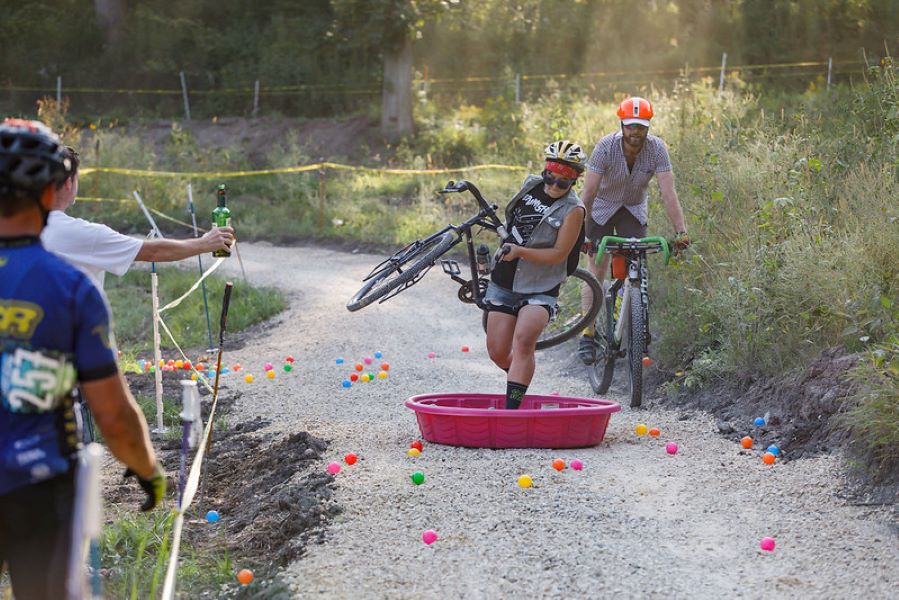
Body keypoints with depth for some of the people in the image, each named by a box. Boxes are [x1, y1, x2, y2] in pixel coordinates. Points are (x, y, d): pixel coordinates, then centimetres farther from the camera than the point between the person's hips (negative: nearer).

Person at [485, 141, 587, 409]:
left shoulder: (573, 210, -11)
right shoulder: (531, 184, 4)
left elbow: (559, 254, -16)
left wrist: (520, 251, -26)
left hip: (540, 289, -5)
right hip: (504, 283, 5)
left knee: (523, 339, -27)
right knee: (498, 352, 2)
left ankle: (512, 408, -29)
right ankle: (521, 378, 34)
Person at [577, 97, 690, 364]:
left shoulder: (657, 149, -25)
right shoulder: (605, 147, -29)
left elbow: (668, 193, -29)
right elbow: (589, 193, -31)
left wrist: (681, 232, -37)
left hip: (634, 209, 2)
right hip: (603, 208, -1)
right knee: (597, 271, -7)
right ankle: (588, 336, -3)